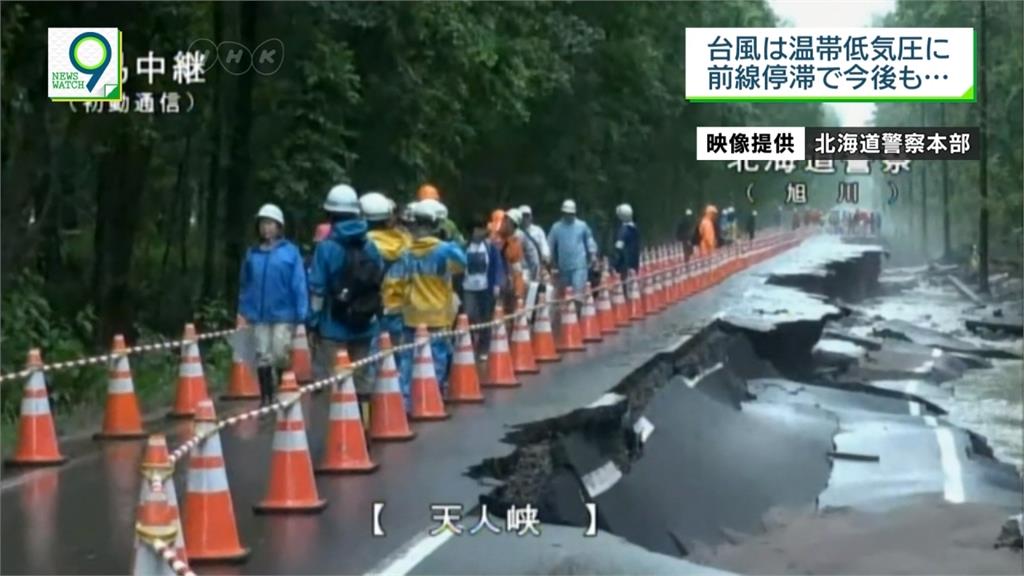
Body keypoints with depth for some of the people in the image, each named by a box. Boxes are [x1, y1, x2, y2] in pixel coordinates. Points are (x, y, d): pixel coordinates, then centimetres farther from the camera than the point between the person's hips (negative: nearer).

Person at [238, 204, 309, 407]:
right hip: (259, 315, 3)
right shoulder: (252, 254, 3)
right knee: (262, 357, 7)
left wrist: (301, 313, -10)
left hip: (283, 314, -3)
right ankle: (266, 397, 17)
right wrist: (244, 310, 5)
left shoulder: (290, 252, -6)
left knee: (281, 356, -1)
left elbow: (299, 284, -7)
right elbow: (245, 285, 8)